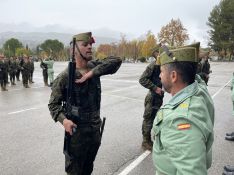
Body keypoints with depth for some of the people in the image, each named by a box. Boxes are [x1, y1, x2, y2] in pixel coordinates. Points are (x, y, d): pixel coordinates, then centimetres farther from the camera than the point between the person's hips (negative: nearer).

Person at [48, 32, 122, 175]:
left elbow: (116, 60, -15)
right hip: (76, 131, -4)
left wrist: (92, 73, -23)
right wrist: (63, 119, -27)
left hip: (96, 129, 5)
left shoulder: (94, 67, -2)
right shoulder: (65, 76, -14)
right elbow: (54, 103, -8)